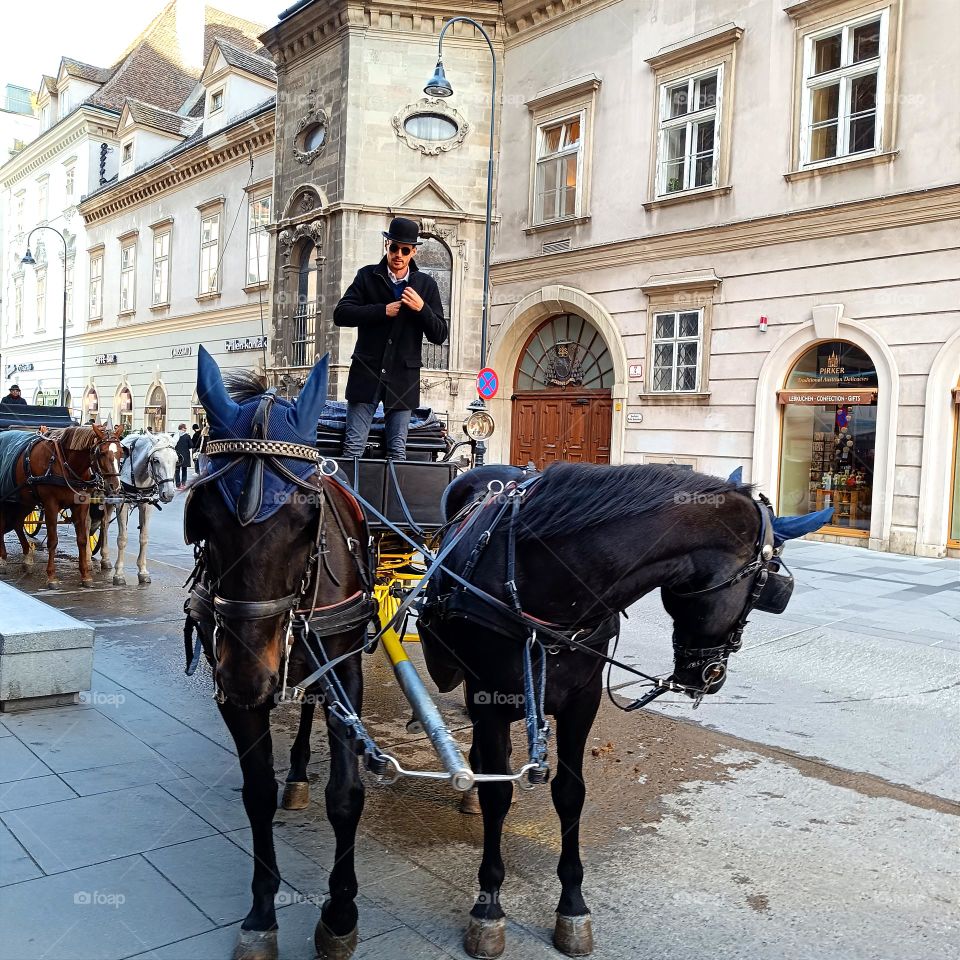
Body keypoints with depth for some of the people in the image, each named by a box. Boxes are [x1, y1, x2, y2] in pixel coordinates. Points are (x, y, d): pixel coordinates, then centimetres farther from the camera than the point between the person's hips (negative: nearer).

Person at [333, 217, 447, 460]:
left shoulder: (426, 284, 8)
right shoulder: (367, 276, 6)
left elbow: (439, 335, 5)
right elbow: (341, 314, -5)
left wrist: (421, 309, -12)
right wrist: (383, 311, -13)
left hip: (404, 377, 1)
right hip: (366, 373, -1)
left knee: (398, 450, 5)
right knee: (354, 446, -2)